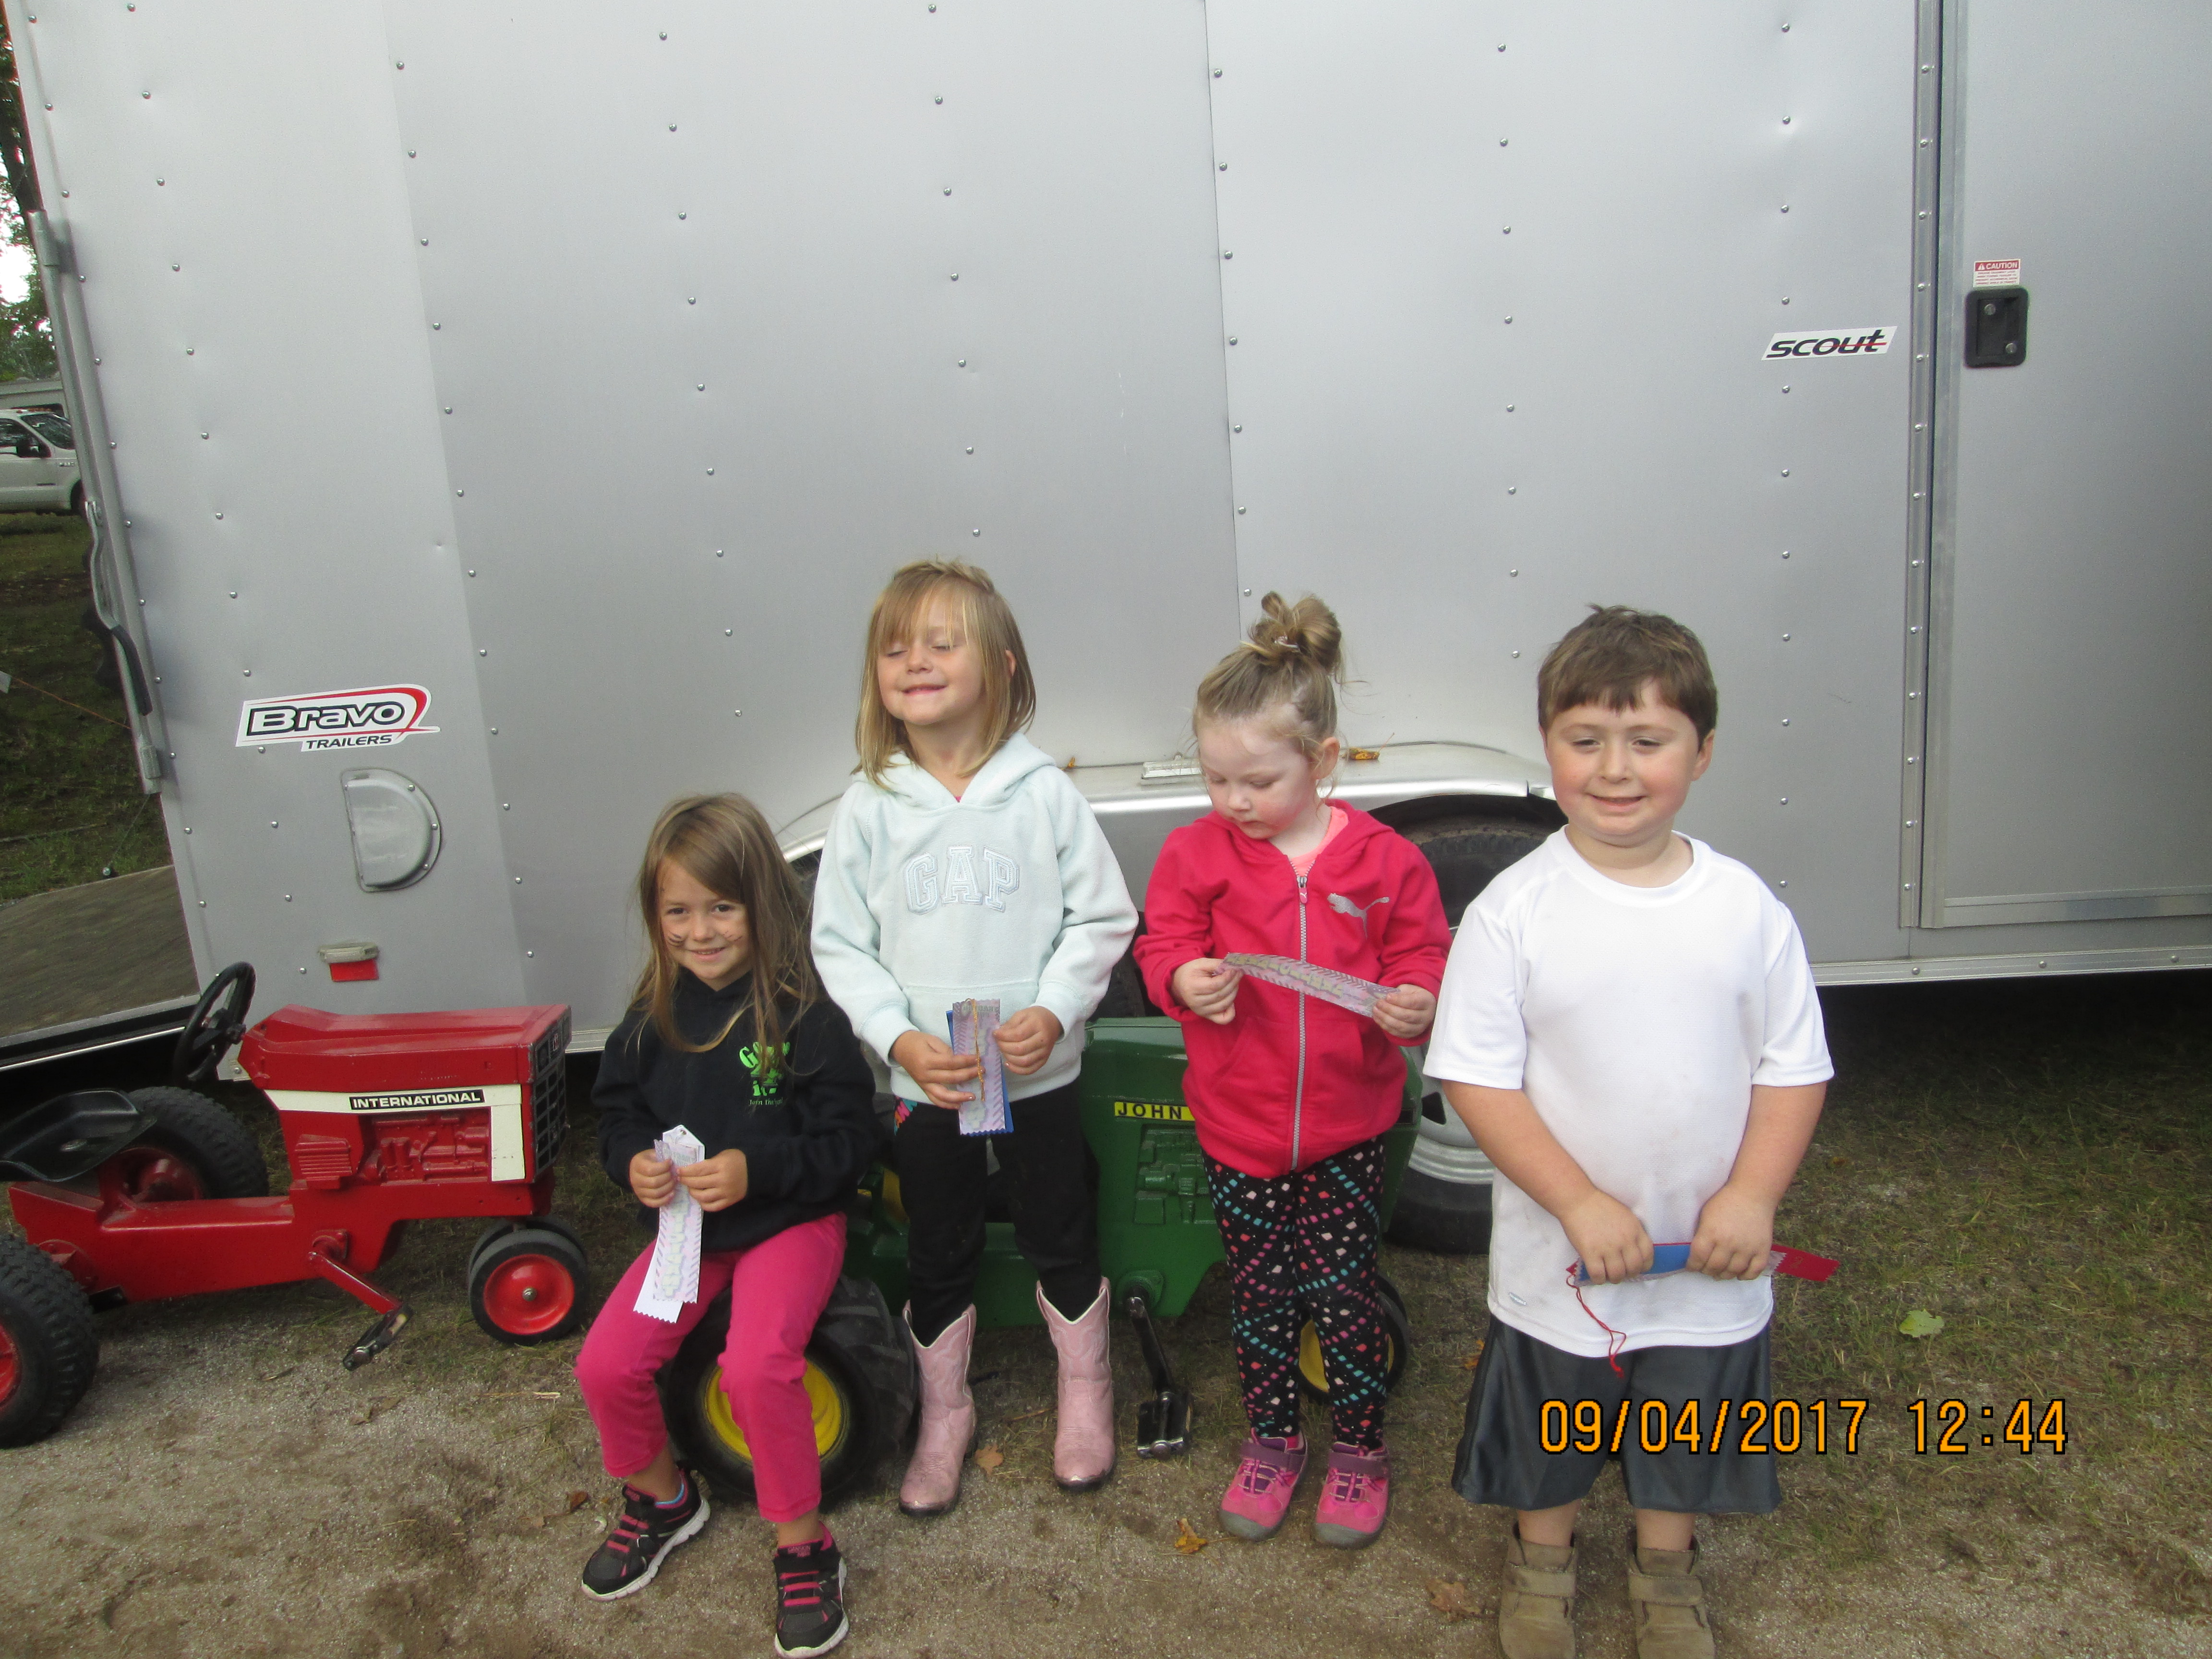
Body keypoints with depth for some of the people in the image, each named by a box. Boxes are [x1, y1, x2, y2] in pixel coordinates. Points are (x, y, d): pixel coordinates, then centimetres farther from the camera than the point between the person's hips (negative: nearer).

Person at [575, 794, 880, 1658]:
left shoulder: (805, 1017, -16)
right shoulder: (655, 1018, -1)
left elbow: (847, 1143, -14)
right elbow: (617, 1111, 11)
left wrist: (754, 1169, -26)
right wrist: (633, 1161, -11)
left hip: (789, 1221, -5)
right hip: (688, 1224, 6)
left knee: (756, 1366, -27)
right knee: (606, 1364, -9)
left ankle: (804, 1548, -2)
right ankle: (660, 1498, 23)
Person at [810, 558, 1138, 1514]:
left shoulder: (1043, 794, -9)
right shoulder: (869, 808, -6)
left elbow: (1100, 918, -4)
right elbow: (841, 945, -3)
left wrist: (1055, 1012, -18)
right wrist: (900, 1039, -16)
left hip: (1040, 1072, -1)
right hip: (922, 1084, 1)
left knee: (1063, 1239, 16)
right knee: (938, 1256, 17)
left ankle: (1085, 1396, 39)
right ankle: (944, 1416, 38)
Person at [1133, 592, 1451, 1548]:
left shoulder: (1383, 860, -8)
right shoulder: (1197, 853, -4)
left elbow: (1422, 954, -1)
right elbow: (1162, 946, -1)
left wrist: (1418, 1003, -23)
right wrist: (1185, 980, -23)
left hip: (1347, 1121, -1)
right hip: (1237, 1120, 2)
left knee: (1343, 1290, 9)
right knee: (1260, 1290, 15)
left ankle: (1358, 1448, 32)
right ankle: (1271, 1441, 36)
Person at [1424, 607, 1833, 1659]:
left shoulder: (1745, 908, -9)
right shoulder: (1513, 912, -16)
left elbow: (1794, 1067, -2)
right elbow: (1476, 1078, -15)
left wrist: (1753, 1196, -15)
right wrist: (1582, 1204, -22)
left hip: (1709, 1259, 2)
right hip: (1559, 1254, -2)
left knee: (1689, 1421, 24)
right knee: (1550, 1425, 20)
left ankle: (1665, 1567, 51)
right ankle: (1542, 1560, 49)